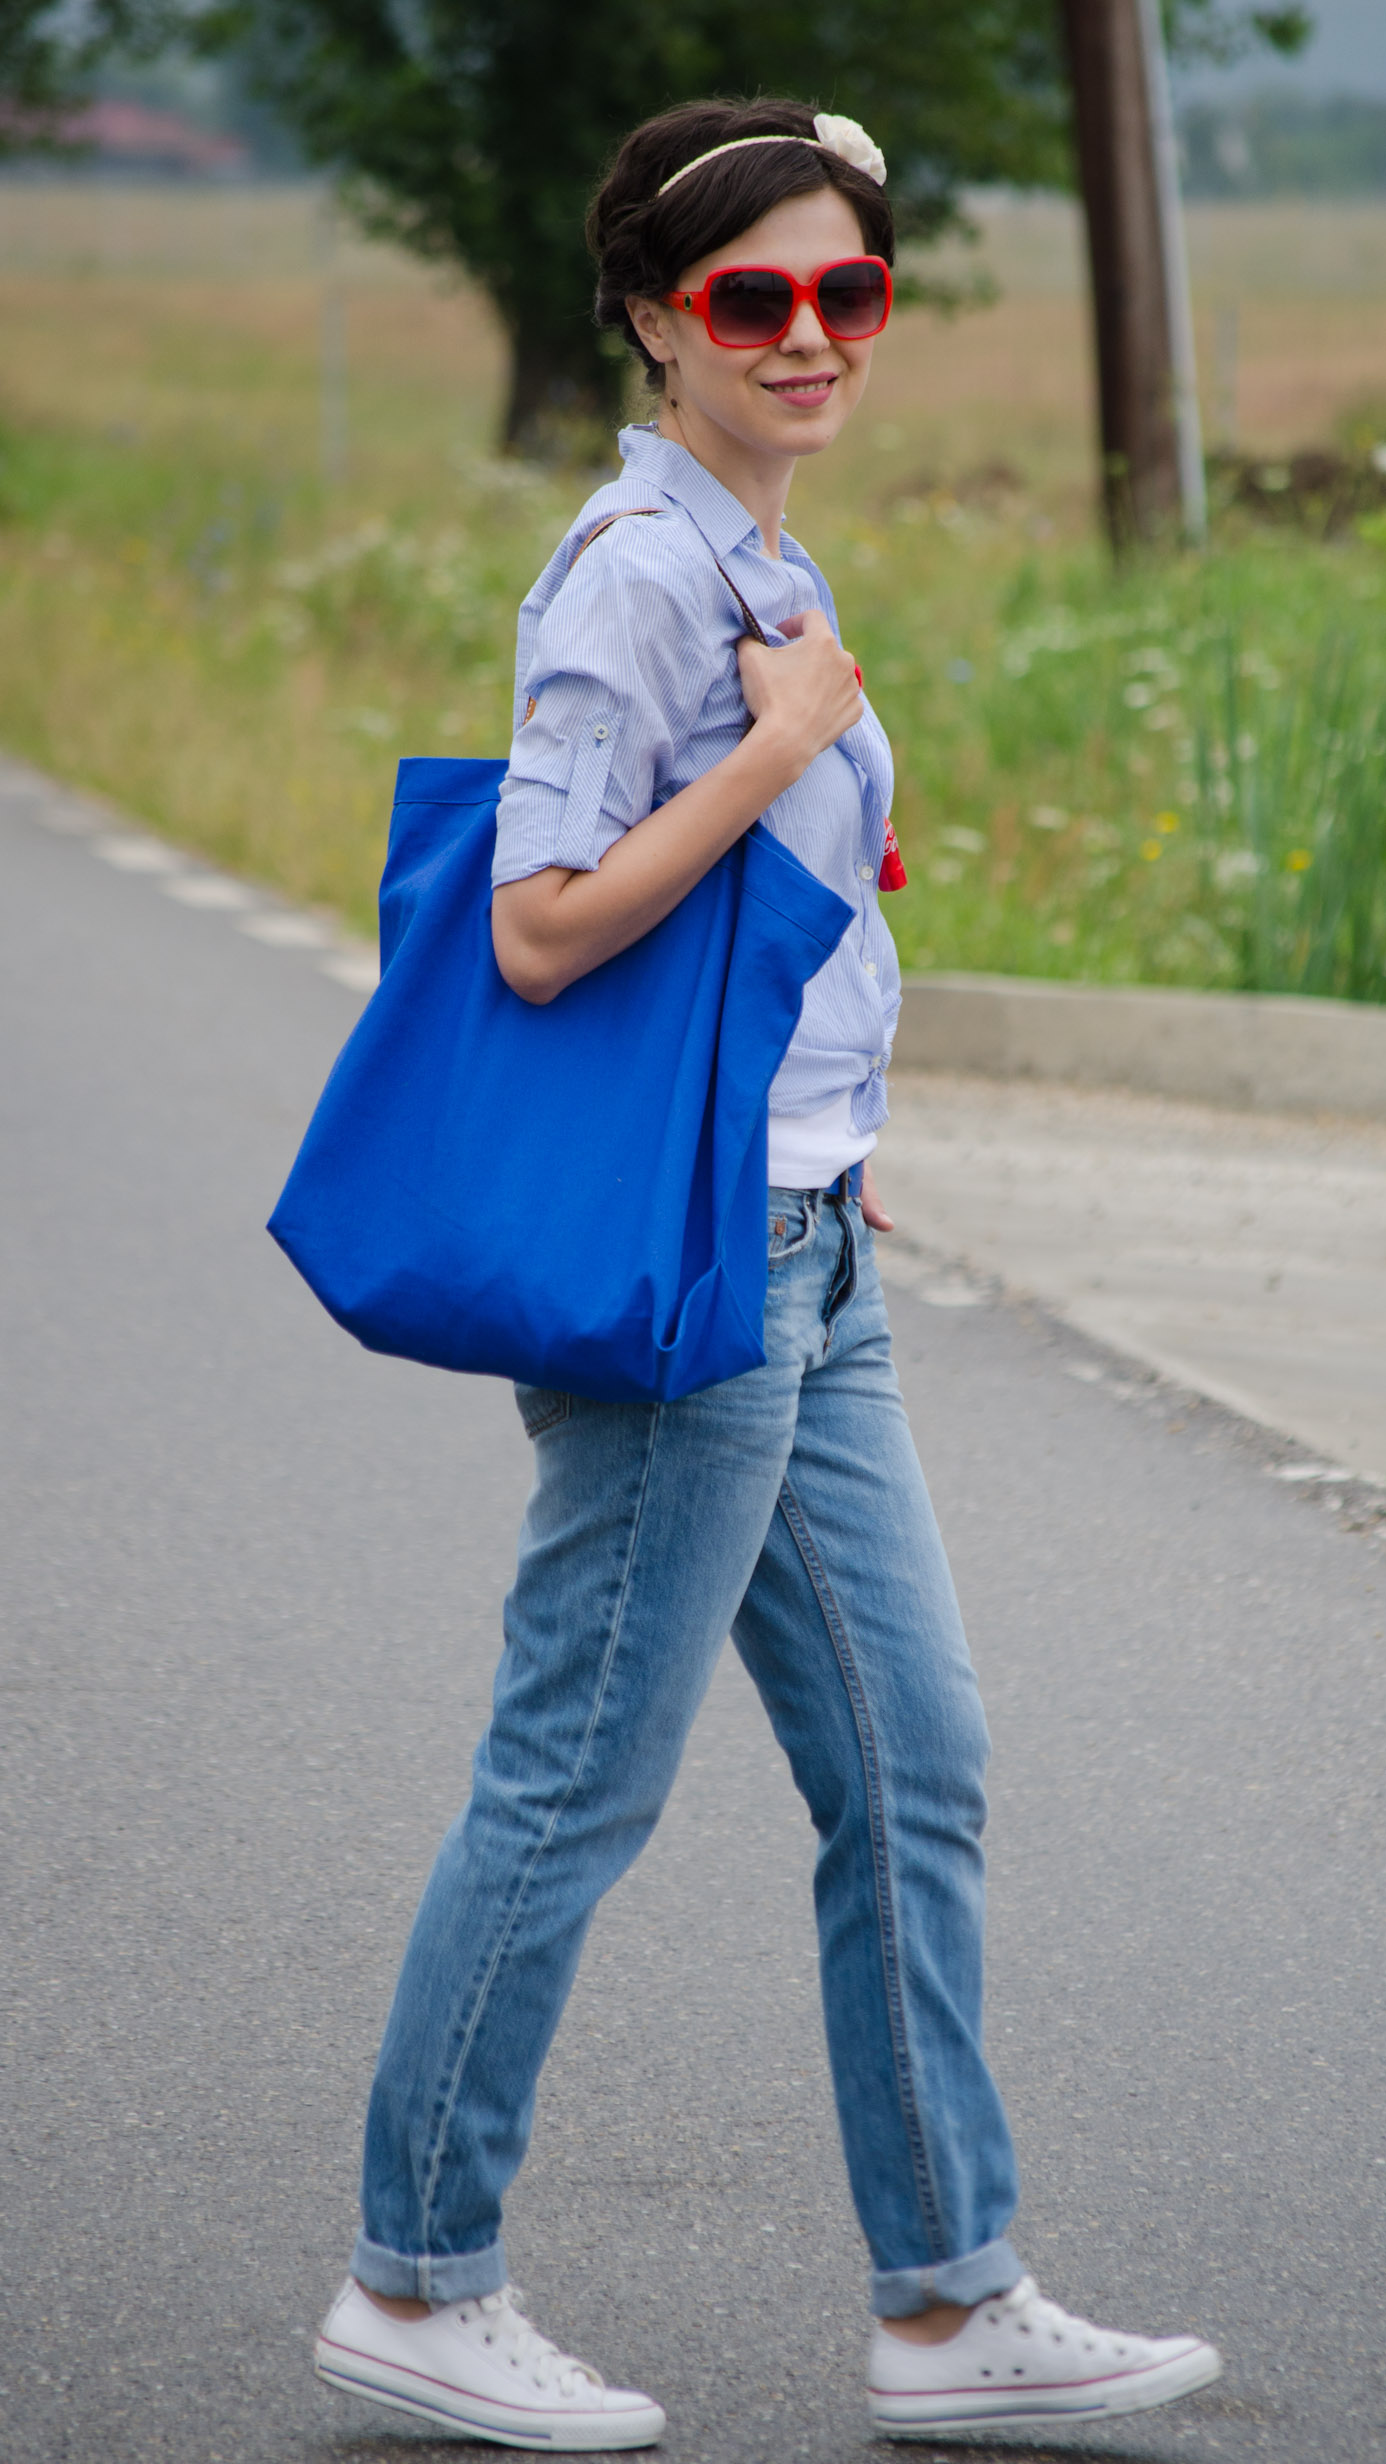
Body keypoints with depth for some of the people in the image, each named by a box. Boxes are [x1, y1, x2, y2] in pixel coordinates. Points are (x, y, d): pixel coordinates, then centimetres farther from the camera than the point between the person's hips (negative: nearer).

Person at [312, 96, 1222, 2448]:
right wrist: (784, 743, -22)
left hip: (800, 1259, 10)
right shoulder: (638, 574, -15)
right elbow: (541, 934, -22)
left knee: (914, 1766, 10)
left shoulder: (755, 567, 14)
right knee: (578, 1782, 0)